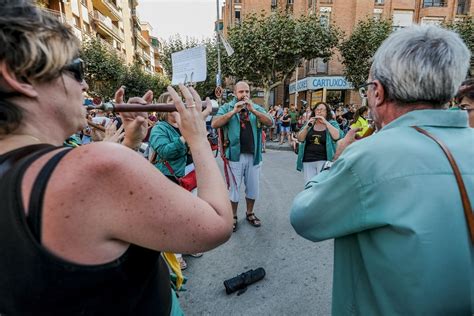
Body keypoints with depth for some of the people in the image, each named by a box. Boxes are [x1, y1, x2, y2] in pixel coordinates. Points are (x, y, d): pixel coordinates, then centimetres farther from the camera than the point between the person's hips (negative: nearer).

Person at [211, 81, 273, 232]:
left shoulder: (257, 108, 8)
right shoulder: (227, 107, 0)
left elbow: (270, 122, -6)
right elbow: (214, 124, -13)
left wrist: (253, 110, -17)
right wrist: (234, 111, -20)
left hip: (253, 155, 3)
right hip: (235, 155, -3)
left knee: (253, 187, 15)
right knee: (233, 187, 9)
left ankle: (250, 213, 36)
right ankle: (233, 216, 27)